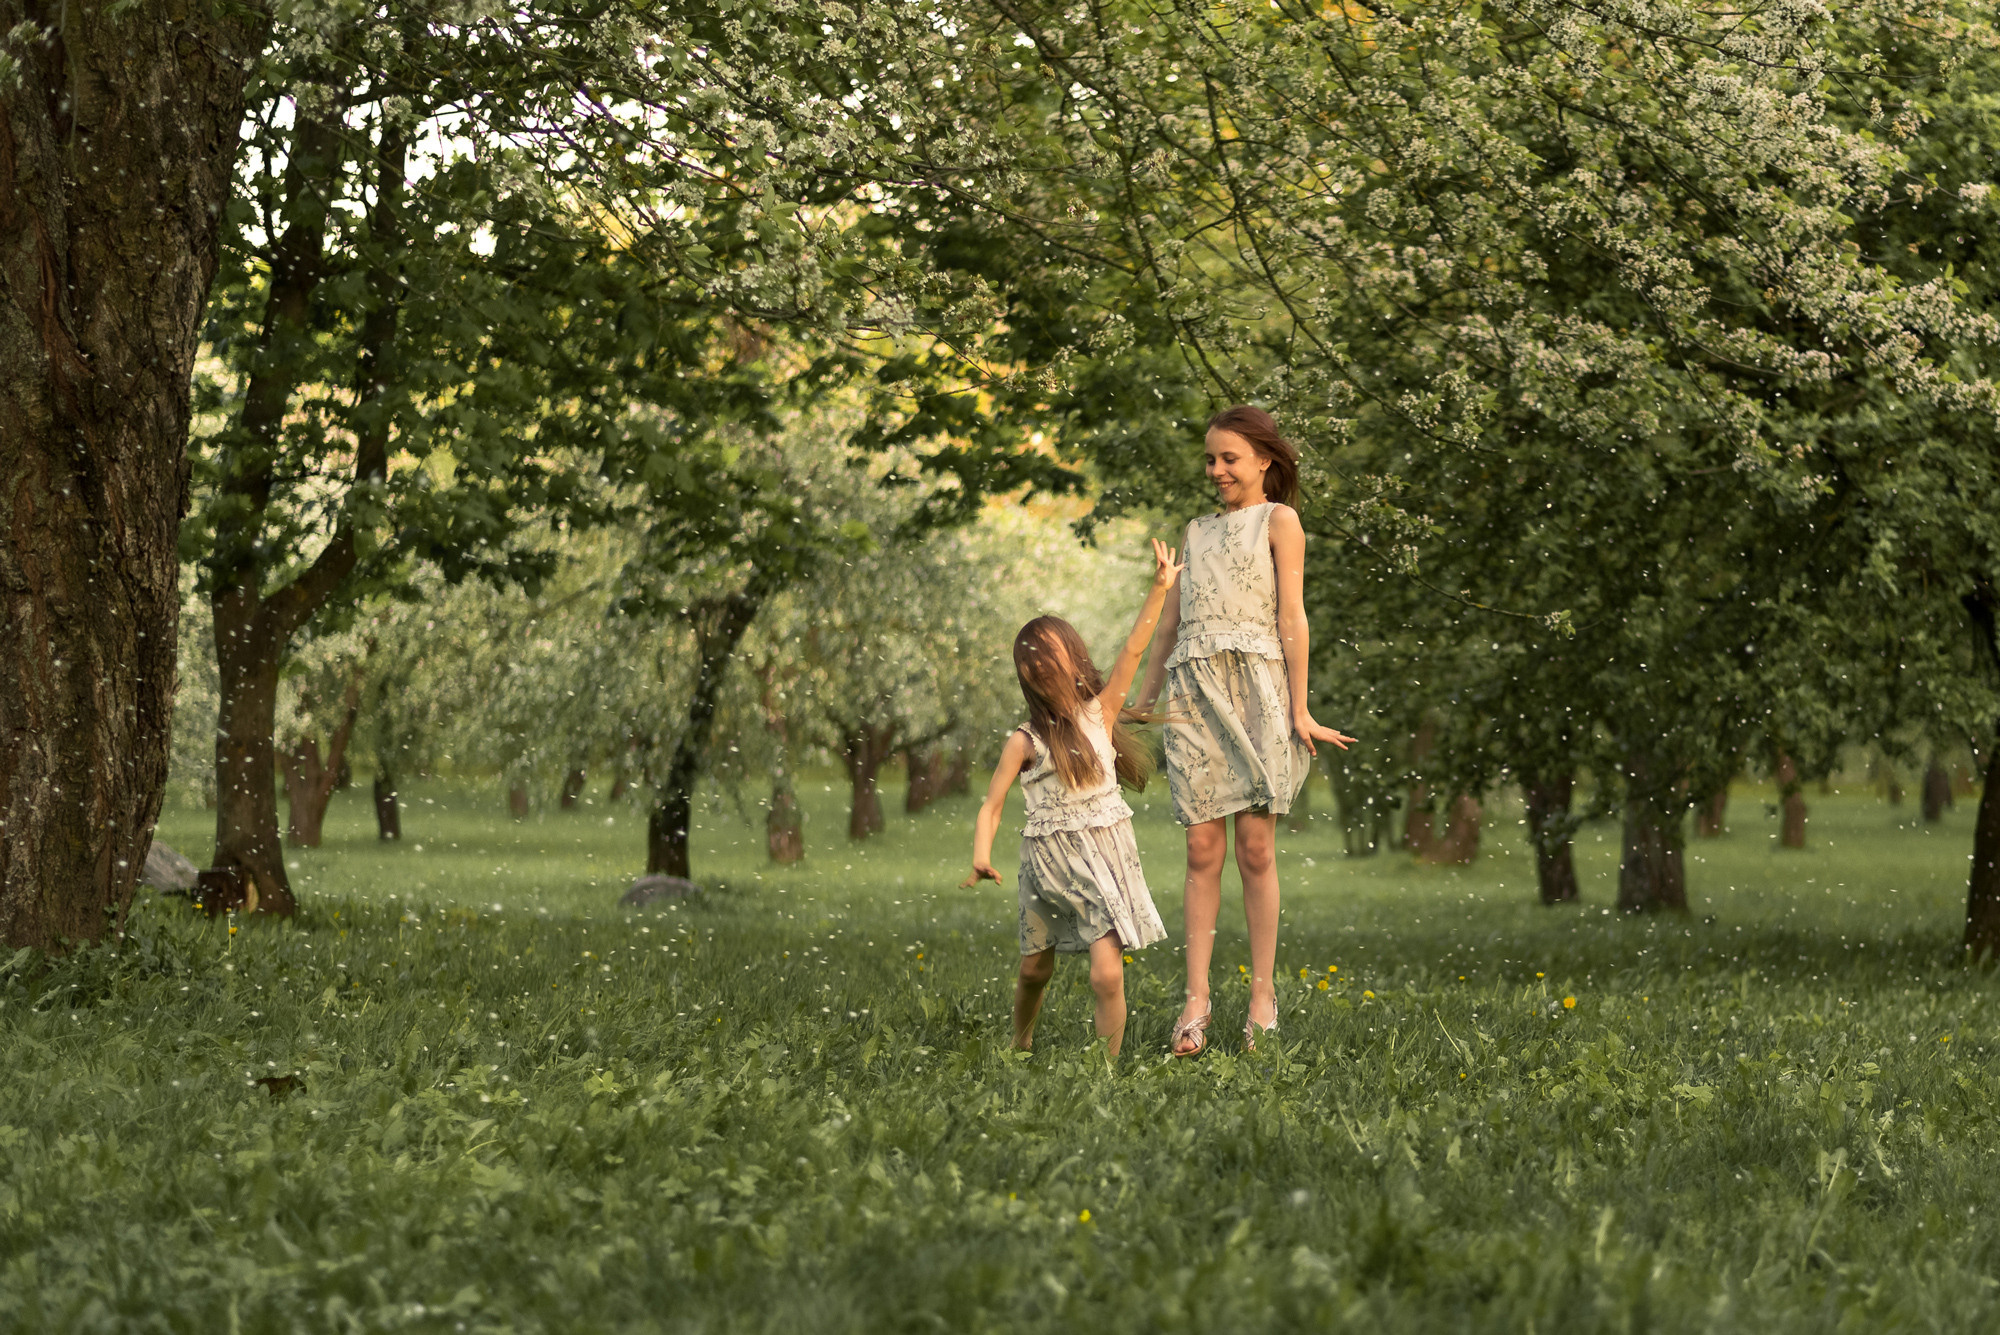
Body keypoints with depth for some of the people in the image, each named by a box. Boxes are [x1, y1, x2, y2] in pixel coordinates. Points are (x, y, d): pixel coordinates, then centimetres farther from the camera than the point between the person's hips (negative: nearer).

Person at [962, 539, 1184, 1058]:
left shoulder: (1099, 713, -1)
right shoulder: (1024, 741, -5)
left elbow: (1132, 652, -9)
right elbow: (991, 806, -5)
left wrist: (1159, 589, -17)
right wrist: (981, 858, -22)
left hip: (1104, 854, 0)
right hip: (1047, 860, 0)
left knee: (1107, 973, -14)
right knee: (1035, 970, 14)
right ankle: (1019, 1052, 38)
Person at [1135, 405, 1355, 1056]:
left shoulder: (1278, 520, 6)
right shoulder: (1197, 531, 21)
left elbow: (1292, 617, -1)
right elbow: (1169, 625, 21)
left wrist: (1299, 709, -7)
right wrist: (1140, 707, 17)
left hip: (1256, 689, -4)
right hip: (1195, 691, 4)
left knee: (1255, 849, -4)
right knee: (1203, 849, -3)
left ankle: (1263, 992, 3)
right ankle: (1196, 1001, -5)